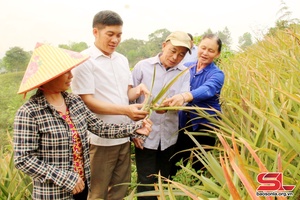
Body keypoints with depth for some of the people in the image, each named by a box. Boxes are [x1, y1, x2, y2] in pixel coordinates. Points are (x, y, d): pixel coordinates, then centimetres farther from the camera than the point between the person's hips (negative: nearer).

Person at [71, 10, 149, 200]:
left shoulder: (122, 59, 10)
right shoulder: (84, 61, -12)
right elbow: (87, 101, -17)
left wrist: (138, 90, -9)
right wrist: (126, 110, -25)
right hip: (100, 138, -6)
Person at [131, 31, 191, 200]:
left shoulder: (184, 73, 1)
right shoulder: (143, 66, -5)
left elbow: (182, 100, -13)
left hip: (169, 137, 3)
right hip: (145, 136, -2)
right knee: (147, 184, 5)